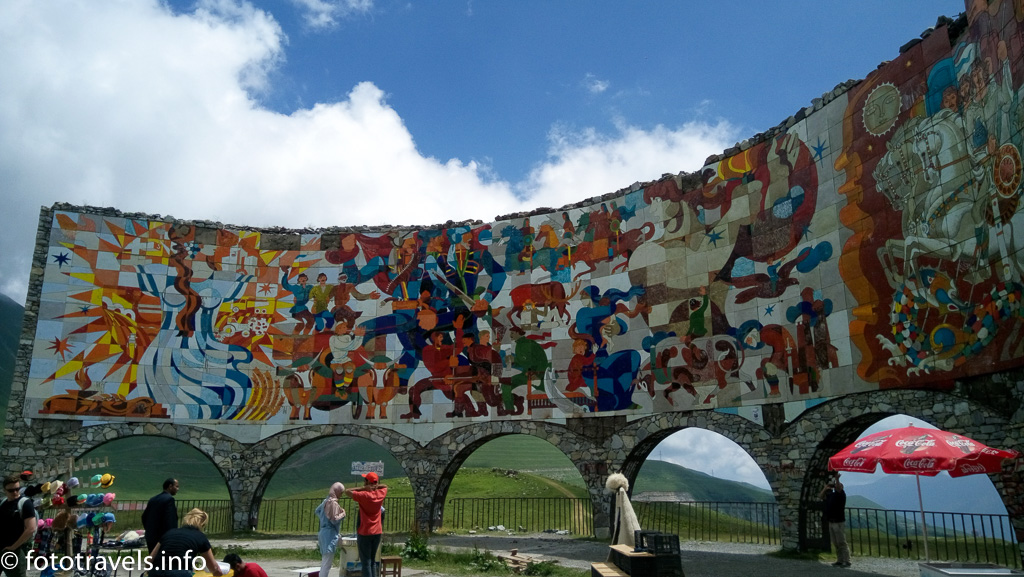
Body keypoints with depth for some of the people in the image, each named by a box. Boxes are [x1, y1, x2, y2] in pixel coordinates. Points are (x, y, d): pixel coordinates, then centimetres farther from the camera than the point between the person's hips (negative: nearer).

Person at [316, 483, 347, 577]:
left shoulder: (326, 500, 11)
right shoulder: (333, 502, -17)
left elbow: (317, 511, 25)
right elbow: (334, 519, -20)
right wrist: (343, 514, -6)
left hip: (323, 532, 10)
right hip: (330, 534, -10)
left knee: (324, 562, 18)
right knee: (327, 563, -8)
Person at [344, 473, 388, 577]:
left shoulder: (363, 495, -15)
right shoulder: (381, 493, 0)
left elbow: (347, 491, -8)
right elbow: (385, 486, 22)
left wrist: (363, 488, -11)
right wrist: (376, 486, 3)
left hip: (364, 533, -5)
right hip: (377, 532, 5)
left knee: (366, 562, -1)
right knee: (372, 560, 15)